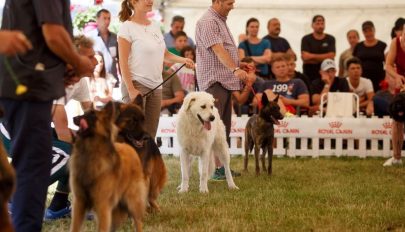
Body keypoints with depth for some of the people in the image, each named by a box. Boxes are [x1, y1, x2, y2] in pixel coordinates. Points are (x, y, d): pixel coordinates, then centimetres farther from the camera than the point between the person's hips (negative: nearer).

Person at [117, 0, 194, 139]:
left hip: (155, 86, 7)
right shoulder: (127, 28, -8)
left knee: (150, 136, 7)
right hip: (136, 85, -7)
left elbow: (165, 54, 21)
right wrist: (131, 90, -18)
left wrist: (182, 60, 1)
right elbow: (123, 62, -12)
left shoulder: (155, 27, 13)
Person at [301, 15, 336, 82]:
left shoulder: (330, 39, 6)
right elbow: (305, 57, -8)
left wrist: (312, 56, -5)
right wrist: (324, 57, -6)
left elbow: (331, 56, -5)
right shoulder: (306, 39, 4)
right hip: (309, 74, -1)